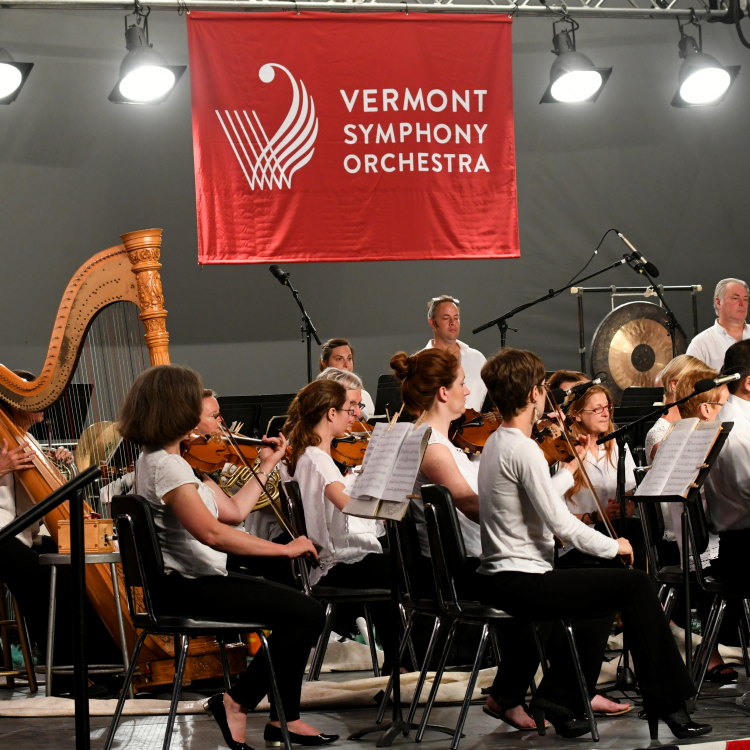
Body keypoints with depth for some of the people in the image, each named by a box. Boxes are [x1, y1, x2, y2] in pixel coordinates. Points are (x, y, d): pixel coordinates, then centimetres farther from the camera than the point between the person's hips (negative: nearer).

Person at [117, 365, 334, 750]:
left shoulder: (162, 459, 14)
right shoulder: (165, 465, -19)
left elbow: (234, 511, 15)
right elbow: (211, 532, -30)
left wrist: (267, 465, 21)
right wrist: (284, 549, -26)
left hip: (194, 580, 11)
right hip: (183, 588, -11)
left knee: (301, 609, 15)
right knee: (306, 613, -16)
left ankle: (284, 718, 14)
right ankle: (237, 702, -5)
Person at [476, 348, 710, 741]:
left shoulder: (496, 443, 13)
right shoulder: (523, 449, -18)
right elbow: (560, 523, -20)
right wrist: (614, 546, -7)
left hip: (498, 582, 11)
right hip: (522, 584, -11)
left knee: (604, 589, 29)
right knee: (635, 584, -8)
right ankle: (667, 705, -3)